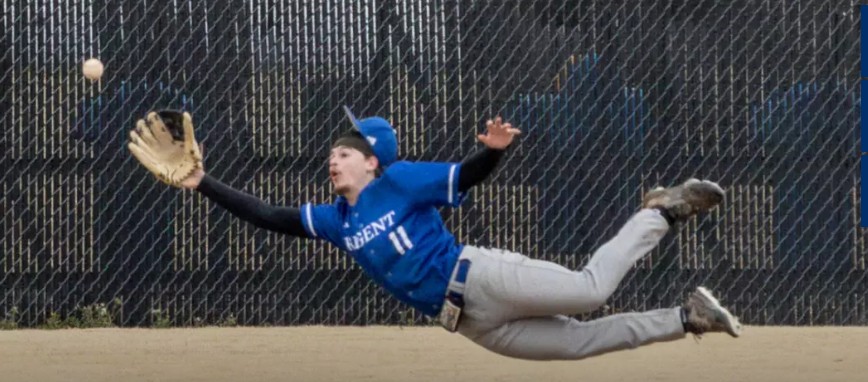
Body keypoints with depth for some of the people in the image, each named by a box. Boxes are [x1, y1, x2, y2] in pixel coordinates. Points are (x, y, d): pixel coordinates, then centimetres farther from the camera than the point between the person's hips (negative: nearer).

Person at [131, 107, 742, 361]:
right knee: (579, 341, 1)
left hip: (482, 279, -6)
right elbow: (269, 217, 15)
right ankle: (686, 319, 8)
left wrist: (494, 149, -35)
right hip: (470, 321, 6)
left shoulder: (400, 181, -5)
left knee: (590, 290, -18)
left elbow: (466, 176, -13)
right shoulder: (336, 220, 15)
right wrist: (203, 184, 10)